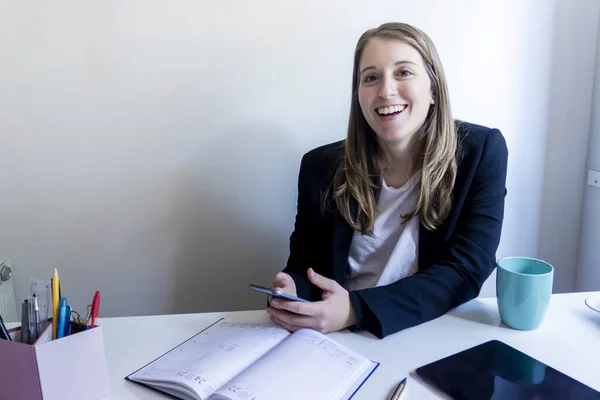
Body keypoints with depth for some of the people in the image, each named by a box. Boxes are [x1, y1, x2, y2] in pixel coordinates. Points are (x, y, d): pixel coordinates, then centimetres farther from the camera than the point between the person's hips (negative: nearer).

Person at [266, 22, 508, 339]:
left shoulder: (481, 152, -7)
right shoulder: (321, 166, -3)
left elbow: (465, 271, -12)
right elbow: (303, 267, 5)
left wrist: (357, 309, -24)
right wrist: (288, 292, -19)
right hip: (340, 343, 4)